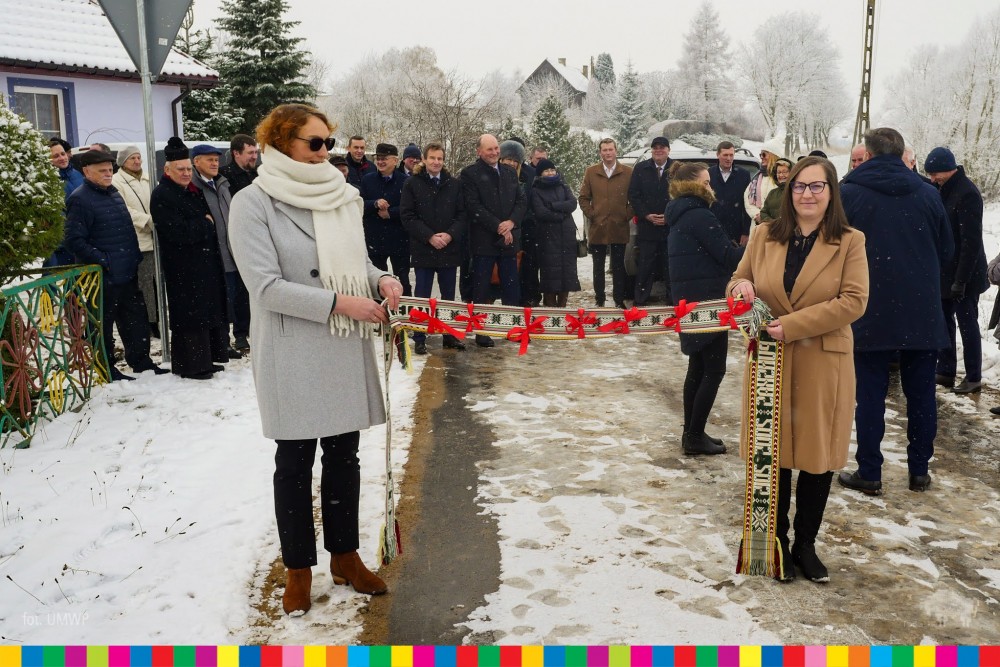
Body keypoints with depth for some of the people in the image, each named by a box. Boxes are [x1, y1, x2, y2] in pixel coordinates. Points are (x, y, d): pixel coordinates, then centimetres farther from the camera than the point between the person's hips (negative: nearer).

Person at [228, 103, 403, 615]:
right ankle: (298, 569, 25)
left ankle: (345, 556, 31)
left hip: (347, 349, 5)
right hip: (292, 356, -5)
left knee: (344, 454, 14)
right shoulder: (254, 203, -9)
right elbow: (266, 286, -17)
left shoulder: (342, 195, 6)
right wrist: (338, 302, -21)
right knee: (295, 462, 8)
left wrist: (381, 279, -6)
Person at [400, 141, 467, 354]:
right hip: (423, 248, -2)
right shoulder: (412, 183, 0)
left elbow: (462, 214, 4)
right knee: (422, 295, 3)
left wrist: (450, 234, -12)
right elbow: (407, 216, -5)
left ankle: (449, 336, 19)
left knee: (449, 295, 10)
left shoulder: (454, 184, 7)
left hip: (450, 248, 2)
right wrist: (429, 237, -13)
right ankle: (419, 339, 9)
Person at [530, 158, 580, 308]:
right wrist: (561, 214, -6)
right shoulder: (536, 191, 4)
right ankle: (550, 305, 1)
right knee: (550, 271, -7)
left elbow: (573, 204, -2)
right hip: (548, 236, -4)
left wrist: (552, 206, -9)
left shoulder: (563, 187, 16)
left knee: (567, 270, 1)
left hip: (567, 235, 4)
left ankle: (562, 305, 9)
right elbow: (540, 212, -11)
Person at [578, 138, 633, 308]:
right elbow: (583, 198, 7)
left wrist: (627, 216, -3)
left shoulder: (628, 172, 2)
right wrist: (591, 215, -2)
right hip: (597, 228, 1)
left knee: (619, 266, 6)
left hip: (619, 228, -1)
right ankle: (599, 299, 15)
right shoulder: (591, 172, 5)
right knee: (598, 266, 7)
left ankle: (619, 300, 13)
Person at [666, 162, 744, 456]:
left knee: (698, 366, 14)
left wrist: (735, 247, 5)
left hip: (688, 300, 10)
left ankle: (691, 433, 20)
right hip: (706, 301, -10)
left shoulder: (681, 216, 14)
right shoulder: (700, 216, -16)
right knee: (714, 369, -3)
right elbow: (729, 257, -16)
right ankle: (695, 436, 1)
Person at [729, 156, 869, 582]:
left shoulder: (850, 242, -2)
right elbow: (738, 281, 15)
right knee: (773, 454, 8)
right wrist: (741, 287, -11)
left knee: (817, 456, 7)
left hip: (822, 366, -2)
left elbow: (853, 302, -11)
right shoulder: (765, 236, 6)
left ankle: (806, 545, 26)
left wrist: (791, 326, -20)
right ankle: (777, 542, 26)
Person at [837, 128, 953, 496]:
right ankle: (919, 471, 20)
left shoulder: (848, 193, -7)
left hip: (870, 313, -2)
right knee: (921, 393, 12)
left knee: (870, 394, 5)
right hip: (922, 313, 3)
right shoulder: (928, 194, 2)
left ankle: (869, 473, 10)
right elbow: (946, 251, 9)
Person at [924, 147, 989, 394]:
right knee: (944, 320, 13)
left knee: (967, 323, 0)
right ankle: (946, 371, 22)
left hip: (962, 273, -9)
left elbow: (971, 241, -21)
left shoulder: (967, 193, -18)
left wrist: (961, 279, -23)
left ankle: (974, 378, 10)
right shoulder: (946, 189, 9)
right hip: (945, 272, 9)